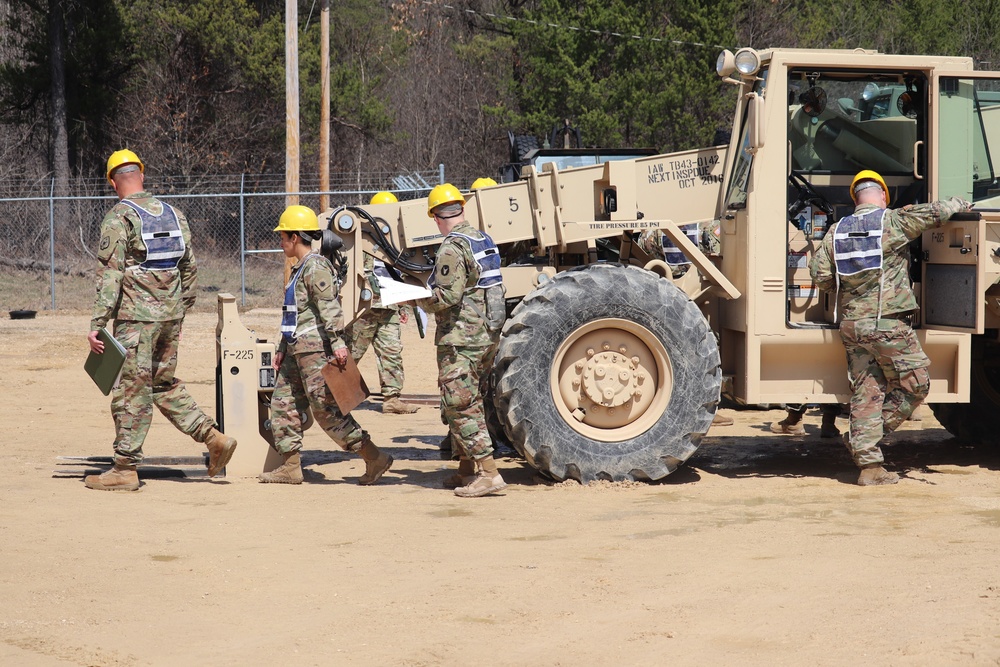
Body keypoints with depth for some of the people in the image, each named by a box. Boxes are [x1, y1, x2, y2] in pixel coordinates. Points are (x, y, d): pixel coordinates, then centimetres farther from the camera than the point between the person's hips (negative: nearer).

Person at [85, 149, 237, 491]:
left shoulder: (118, 219, -10)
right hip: (171, 315, 7)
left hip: (136, 316, -7)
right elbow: (190, 267, 14)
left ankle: (125, 468, 3)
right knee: (163, 383, 19)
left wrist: (97, 325, -16)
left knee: (131, 391, -1)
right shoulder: (172, 213, 10)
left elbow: (110, 276, -16)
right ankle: (213, 437, 10)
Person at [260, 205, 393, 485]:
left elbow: (329, 307, -22)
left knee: (326, 408, -10)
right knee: (283, 402, 9)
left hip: (315, 348, -11)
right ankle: (290, 467, 13)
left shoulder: (315, 267, -13)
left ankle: (375, 458, -7)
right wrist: (283, 347, 27)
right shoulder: (299, 269, 18)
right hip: (297, 350, 11)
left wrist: (337, 341, -28)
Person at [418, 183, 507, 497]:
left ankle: (488, 473, -12)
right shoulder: (484, 240, 12)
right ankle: (467, 470, 23)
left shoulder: (452, 249, -16)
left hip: (461, 339, -9)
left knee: (460, 406, -7)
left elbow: (448, 297, -23)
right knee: (469, 404, 17)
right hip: (488, 336, 9)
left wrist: (416, 297, -7)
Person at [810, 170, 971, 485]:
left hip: (851, 325, 6)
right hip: (887, 322, -6)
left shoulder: (837, 231, 10)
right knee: (914, 384, 6)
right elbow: (936, 212, -5)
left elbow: (819, 272, 4)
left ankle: (869, 465, 4)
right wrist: (961, 204, 16)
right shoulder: (894, 222, -4)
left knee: (865, 393, 7)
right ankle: (867, 437, 3)